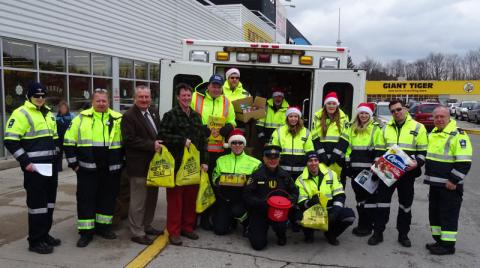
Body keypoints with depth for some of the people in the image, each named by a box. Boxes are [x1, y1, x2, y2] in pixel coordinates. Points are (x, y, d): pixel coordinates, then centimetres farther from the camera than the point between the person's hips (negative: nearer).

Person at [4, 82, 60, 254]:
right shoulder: (21, 114, -9)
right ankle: (35, 241, 6)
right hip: (34, 168, -8)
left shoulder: (48, 114, 16)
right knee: (37, 203, -4)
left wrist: (56, 159, 16)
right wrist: (25, 162, -18)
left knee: (49, 201, 13)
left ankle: (44, 234, 25)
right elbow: (10, 141, -15)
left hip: (51, 166, 8)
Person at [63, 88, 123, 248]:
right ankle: (86, 232, 11)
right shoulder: (82, 118, 1)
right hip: (87, 168, -1)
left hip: (111, 169, 2)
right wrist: (73, 163, 0)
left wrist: (121, 162, 7)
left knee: (108, 198, 10)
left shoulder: (118, 119, 3)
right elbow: (69, 141, 5)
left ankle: (103, 226, 26)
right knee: (86, 199, 2)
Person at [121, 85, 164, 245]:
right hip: (139, 165, -8)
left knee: (152, 197, 17)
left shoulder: (154, 112, 12)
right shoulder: (129, 116, -11)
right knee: (138, 200, -1)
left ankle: (146, 226, 31)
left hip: (154, 163, 8)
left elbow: (160, 132, 22)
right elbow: (130, 139, -19)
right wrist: (152, 145, -21)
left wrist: (159, 144, 3)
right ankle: (137, 233, 10)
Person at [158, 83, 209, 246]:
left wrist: (204, 161, 8)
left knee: (191, 197, 11)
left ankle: (187, 227, 25)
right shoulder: (170, 116, -4)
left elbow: (203, 140, 14)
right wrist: (182, 140, -17)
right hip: (176, 163, -5)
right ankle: (174, 231, 12)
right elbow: (162, 136, -13)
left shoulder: (197, 116, 14)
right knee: (175, 198, 1)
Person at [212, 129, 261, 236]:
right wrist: (220, 180, -9)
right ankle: (231, 221, 31)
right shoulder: (221, 160, 13)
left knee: (237, 211, -33)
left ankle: (247, 224, 2)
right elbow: (215, 178, 11)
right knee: (220, 229, -5)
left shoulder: (253, 162, 3)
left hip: (242, 198, -2)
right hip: (224, 198, 3)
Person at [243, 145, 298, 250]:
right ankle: (254, 230, 27)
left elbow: (294, 192, 11)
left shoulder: (285, 175, 3)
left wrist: (291, 200, -12)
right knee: (258, 245, -10)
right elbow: (247, 196, -10)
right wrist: (262, 202, -25)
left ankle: (281, 236, 8)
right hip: (259, 213, -2)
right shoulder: (257, 175, -6)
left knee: (280, 225, -32)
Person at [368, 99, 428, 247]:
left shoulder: (418, 127, 0)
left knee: (406, 203, 9)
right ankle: (378, 232, 12)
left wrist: (417, 163, -18)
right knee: (382, 200, 2)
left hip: (407, 172, -2)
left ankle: (403, 234, 23)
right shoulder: (386, 128, 10)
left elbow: (423, 151, 0)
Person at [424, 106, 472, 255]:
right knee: (434, 213, 15)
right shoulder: (432, 134, 13)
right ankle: (439, 240, 28)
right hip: (434, 183, 9)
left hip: (449, 185, -8)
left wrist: (453, 181, -20)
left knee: (448, 215, 0)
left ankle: (448, 245, 9)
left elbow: (464, 162, -19)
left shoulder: (458, 135, -14)